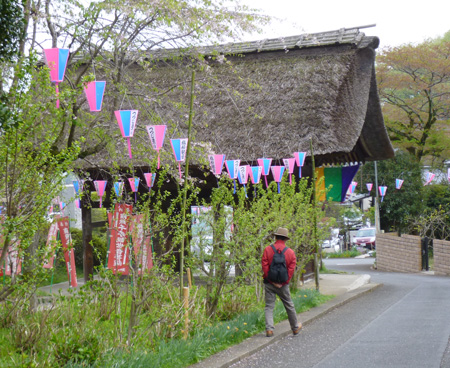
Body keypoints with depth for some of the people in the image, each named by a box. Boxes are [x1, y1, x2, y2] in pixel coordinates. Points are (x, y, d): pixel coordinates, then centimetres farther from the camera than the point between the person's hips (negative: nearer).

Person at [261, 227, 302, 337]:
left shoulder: (268, 250, -5)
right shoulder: (290, 252, -2)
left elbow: (264, 266, -10)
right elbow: (291, 269, -6)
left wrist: (271, 280, -6)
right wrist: (284, 282, -4)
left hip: (269, 283, -1)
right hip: (283, 284, 1)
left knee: (269, 306, 3)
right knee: (289, 306, 15)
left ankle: (269, 329, -9)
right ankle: (295, 328, 28)